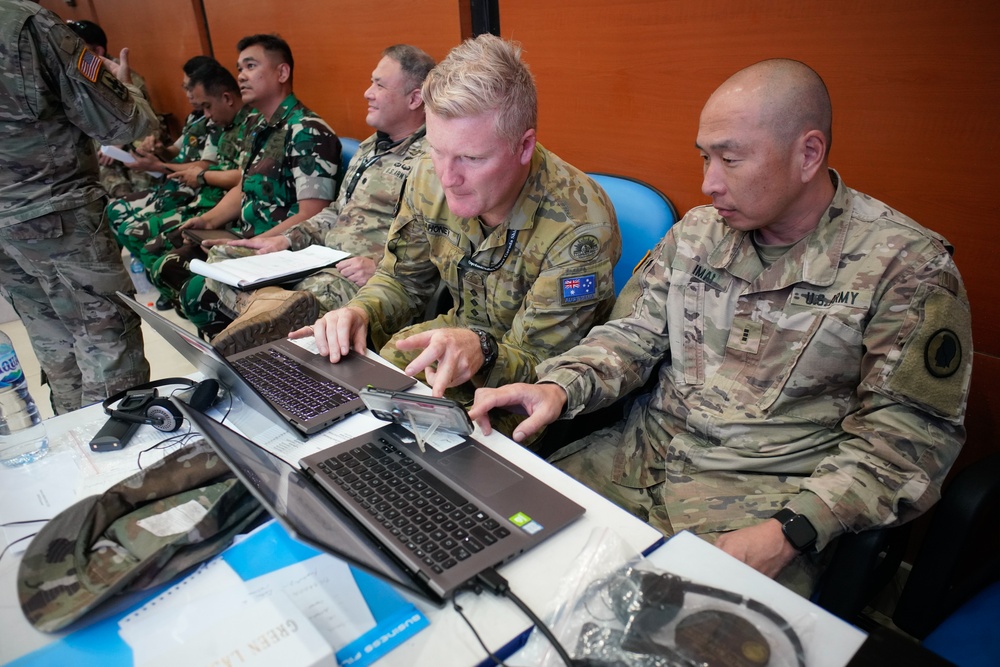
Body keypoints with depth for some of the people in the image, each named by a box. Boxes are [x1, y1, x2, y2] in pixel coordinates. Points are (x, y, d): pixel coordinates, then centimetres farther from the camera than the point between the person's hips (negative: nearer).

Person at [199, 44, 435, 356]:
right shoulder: (371, 146, 19)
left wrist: (381, 264, -29)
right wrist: (286, 240, 13)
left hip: (362, 280, -10)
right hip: (321, 260, 10)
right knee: (221, 256, -1)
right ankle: (269, 300, -25)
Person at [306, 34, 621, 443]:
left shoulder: (577, 227, -29)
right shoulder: (431, 176, -11)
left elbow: (543, 366, -23)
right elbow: (401, 279, 3)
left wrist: (482, 353, -46)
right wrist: (361, 312, -20)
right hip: (465, 330, 6)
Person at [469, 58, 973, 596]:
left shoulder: (907, 266, -7)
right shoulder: (697, 231, 8)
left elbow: (907, 432, -10)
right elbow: (632, 334, 9)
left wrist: (790, 530, -23)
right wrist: (559, 386, -12)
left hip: (768, 497, -4)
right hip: (640, 457, 5)